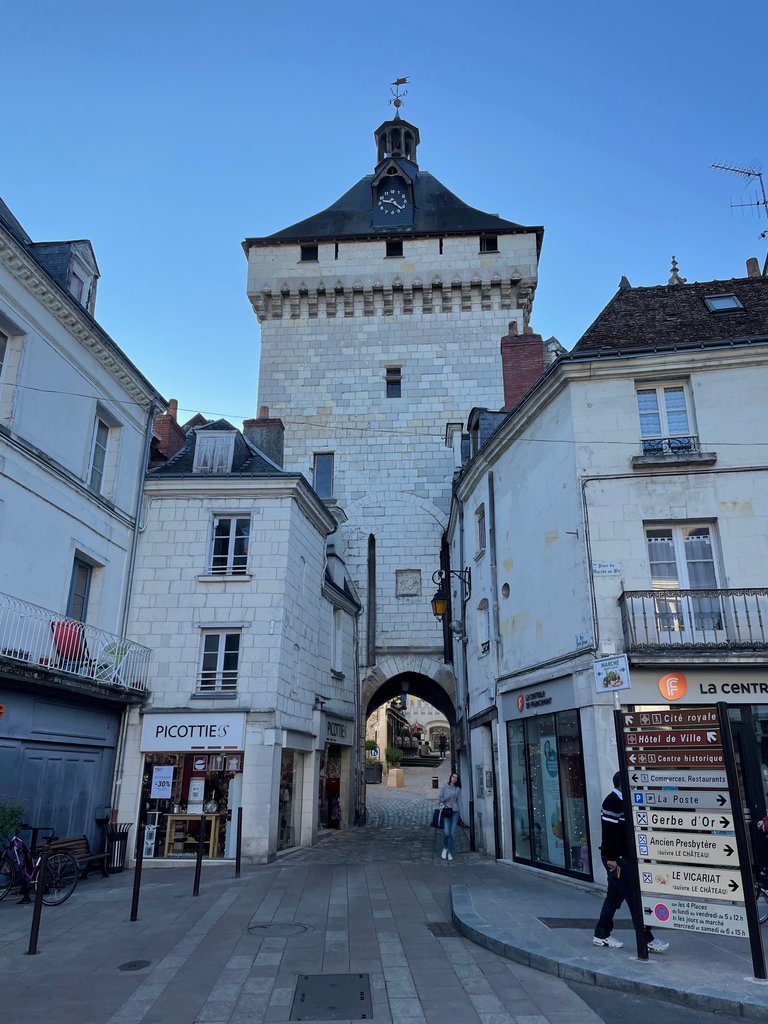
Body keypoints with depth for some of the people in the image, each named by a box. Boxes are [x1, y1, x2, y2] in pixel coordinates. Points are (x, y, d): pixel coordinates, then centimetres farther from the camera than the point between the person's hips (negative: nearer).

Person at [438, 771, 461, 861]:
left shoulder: (458, 789, 8)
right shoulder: (444, 787, 1)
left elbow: (458, 800, 14)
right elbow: (440, 799, 2)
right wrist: (448, 797, -13)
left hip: (455, 811, 2)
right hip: (446, 811, -2)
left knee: (453, 833, 0)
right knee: (446, 832, -11)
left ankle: (450, 853, 12)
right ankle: (445, 848, 17)